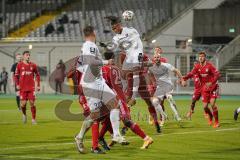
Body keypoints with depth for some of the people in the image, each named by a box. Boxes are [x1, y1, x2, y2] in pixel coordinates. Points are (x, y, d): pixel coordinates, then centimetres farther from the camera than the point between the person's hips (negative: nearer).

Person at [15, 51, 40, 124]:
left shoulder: (33, 65, 4)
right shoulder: (19, 65, 1)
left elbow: (37, 75, 11)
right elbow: (16, 75, 7)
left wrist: (38, 85, 4)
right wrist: (17, 84, -3)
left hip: (31, 88, 0)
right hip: (22, 88, 0)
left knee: (32, 103, -4)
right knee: (23, 103, -4)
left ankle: (33, 119, 5)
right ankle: (24, 114, 26)